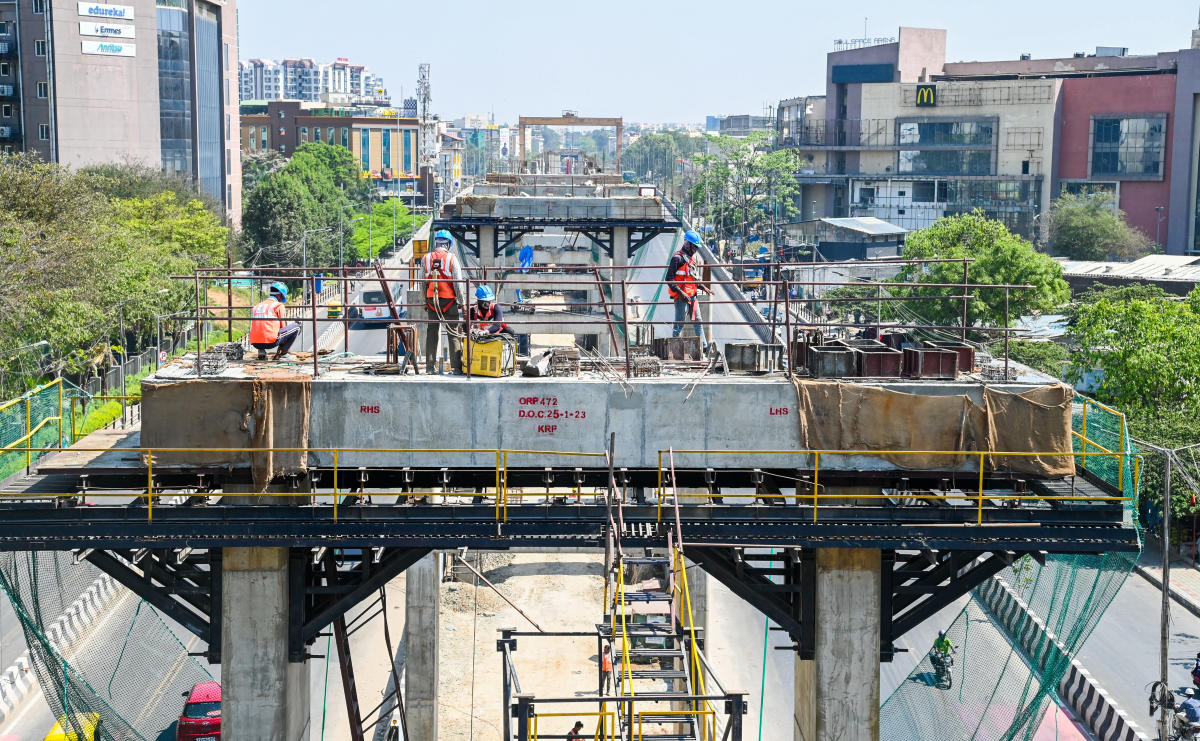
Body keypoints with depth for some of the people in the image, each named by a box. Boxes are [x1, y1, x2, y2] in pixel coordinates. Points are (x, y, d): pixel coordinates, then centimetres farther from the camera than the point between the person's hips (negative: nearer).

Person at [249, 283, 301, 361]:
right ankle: (282, 353, 8)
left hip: (255, 344, 6)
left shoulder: (256, 306, 23)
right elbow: (283, 327, 7)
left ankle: (261, 351, 14)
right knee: (296, 326, 11)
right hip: (270, 341, -6)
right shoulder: (279, 305, 6)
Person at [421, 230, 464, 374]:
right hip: (449, 300, -3)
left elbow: (422, 282, 6)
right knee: (453, 333, 3)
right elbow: (458, 282, -8)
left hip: (431, 300, 3)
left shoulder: (426, 258, 4)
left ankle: (429, 366, 7)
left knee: (431, 332, 8)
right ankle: (457, 366, 1)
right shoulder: (451, 258, -6)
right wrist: (461, 302, -2)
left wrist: (424, 302, 13)